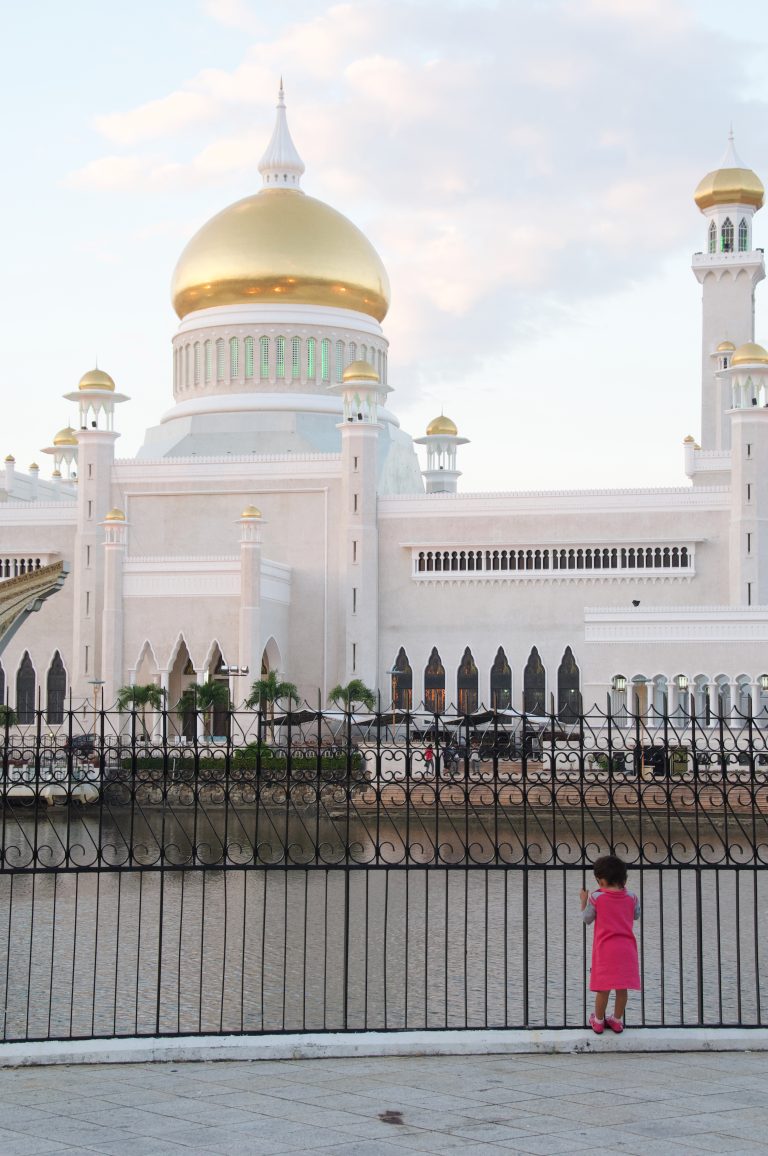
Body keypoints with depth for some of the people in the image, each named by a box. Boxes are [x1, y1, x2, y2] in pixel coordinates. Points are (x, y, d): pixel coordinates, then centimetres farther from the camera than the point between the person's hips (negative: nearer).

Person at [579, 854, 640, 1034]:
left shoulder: (596, 897, -9)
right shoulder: (631, 897, -1)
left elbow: (587, 919, 1)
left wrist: (583, 901, 16)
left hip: (604, 948, -3)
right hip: (626, 949, 3)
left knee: (603, 987, 7)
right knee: (622, 987, 11)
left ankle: (598, 1021, 20)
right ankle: (617, 1020, 23)